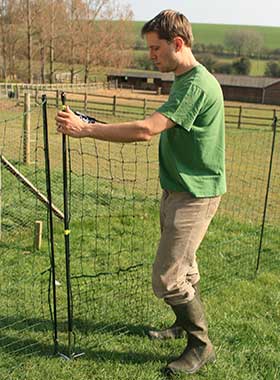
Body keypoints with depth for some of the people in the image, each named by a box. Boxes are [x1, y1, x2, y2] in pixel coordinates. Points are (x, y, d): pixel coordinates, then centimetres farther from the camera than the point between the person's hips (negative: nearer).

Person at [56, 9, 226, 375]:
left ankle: (201, 346, 10)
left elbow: (146, 129, -32)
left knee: (168, 277, -8)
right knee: (182, 265, 21)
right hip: (179, 190, 10)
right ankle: (185, 323, 40)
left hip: (194, 195, -10)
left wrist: (85, 128, -27)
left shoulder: (197, 85, -22)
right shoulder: (184, 81, 12)